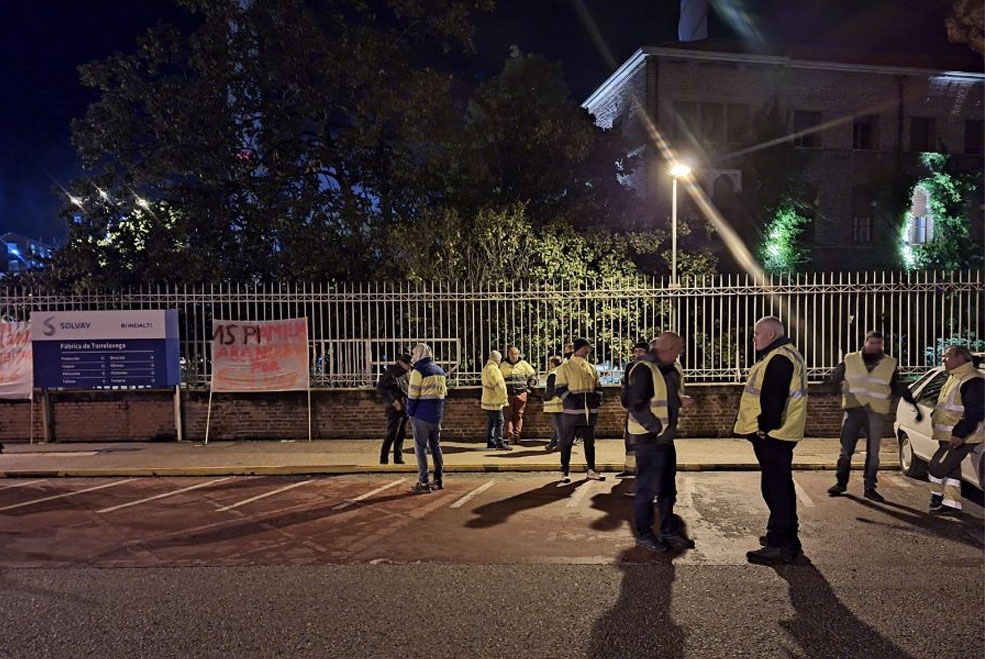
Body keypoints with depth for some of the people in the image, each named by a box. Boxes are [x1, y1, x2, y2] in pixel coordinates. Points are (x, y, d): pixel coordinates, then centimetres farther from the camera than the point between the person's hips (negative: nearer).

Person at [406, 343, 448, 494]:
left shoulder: (418, 371, -10)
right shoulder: (439, 370, 13)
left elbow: (412, 395, -12)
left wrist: (410, 413, -2)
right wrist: (438, 412, 16)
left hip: (422, 415, -7)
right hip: (437, 415, 7)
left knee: (421, 448, -1)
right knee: (435, 446, 15)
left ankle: (423, 483, -2)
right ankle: (439, 480, 19)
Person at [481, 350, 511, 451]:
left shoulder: (486, 368, 16)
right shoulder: (492, 369, -18)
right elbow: (498, 385, -21)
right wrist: (504, 398, -12)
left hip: (488, 400, 10)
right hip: (494, 401, -10)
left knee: (491, 422, 14)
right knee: (499, 422, -7)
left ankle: (490, 442, 18)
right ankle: (499, 443, -7)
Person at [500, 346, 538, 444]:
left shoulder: (524, 364, 4)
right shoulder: (503, 365, 5)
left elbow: (533, 375, 12)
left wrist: (529, 387, 4)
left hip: (521, 394, 0)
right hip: (508, 395, 0)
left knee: (519, 416, 3)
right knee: (509, 416, -1)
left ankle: (517, 435, 6)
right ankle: (510, 436, 0)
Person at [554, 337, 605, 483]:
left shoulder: (591, 368, 12)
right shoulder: (565, 367, -5)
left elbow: (598, 387, 21)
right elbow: (559, 389, -9)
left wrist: (598, 399, 4)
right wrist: (572, 400, -18)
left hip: (590, 412, 6)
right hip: (572, 412, -6)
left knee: (590, 442, 12)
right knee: (567, 442, 2)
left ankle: (591, 471, 22)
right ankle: (565, 472, 11)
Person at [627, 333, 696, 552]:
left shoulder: (670, 370, 11)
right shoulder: (644, 370, -19)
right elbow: (636, 405, -22)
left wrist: (680, 401, 4)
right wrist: (657, 428, -20)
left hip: (666, 437, 9)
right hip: (648, 438, -9)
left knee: (668, 488, 17)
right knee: (647, 488, 2)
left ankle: (669, 531, 30)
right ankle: (643, 534, 15)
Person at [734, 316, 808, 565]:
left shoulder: (779, 359, -17)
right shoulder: (785, 355, 19)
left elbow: (773, 399, -23)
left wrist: (765, 427, -18)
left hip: (772, 434, -11)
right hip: (777, 434, 11)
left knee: (775, 488, -7)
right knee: (781, 486, 18)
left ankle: (781, 546, -3)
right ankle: (786, 537, 30)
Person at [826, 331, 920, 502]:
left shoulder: (890, 364, 7)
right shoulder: (850, 360, 4)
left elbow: (899, 388, 12)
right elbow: (833, 380, 8)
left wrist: (915, 405, 9)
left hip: (876, 413, 1)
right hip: (853, 410, -1)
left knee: (873, 452, 5)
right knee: (846, 449, 4)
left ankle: (870, 488, 16)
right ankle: (841, 483, 17)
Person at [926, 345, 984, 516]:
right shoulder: (955, 377, 14)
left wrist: (959, 434, -26)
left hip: (959, 438, -10)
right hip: (948, 436, 10)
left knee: (937, 467, -5)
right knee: (950, 469, 14)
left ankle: (937, 499, 11)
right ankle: (952, 505, 21)